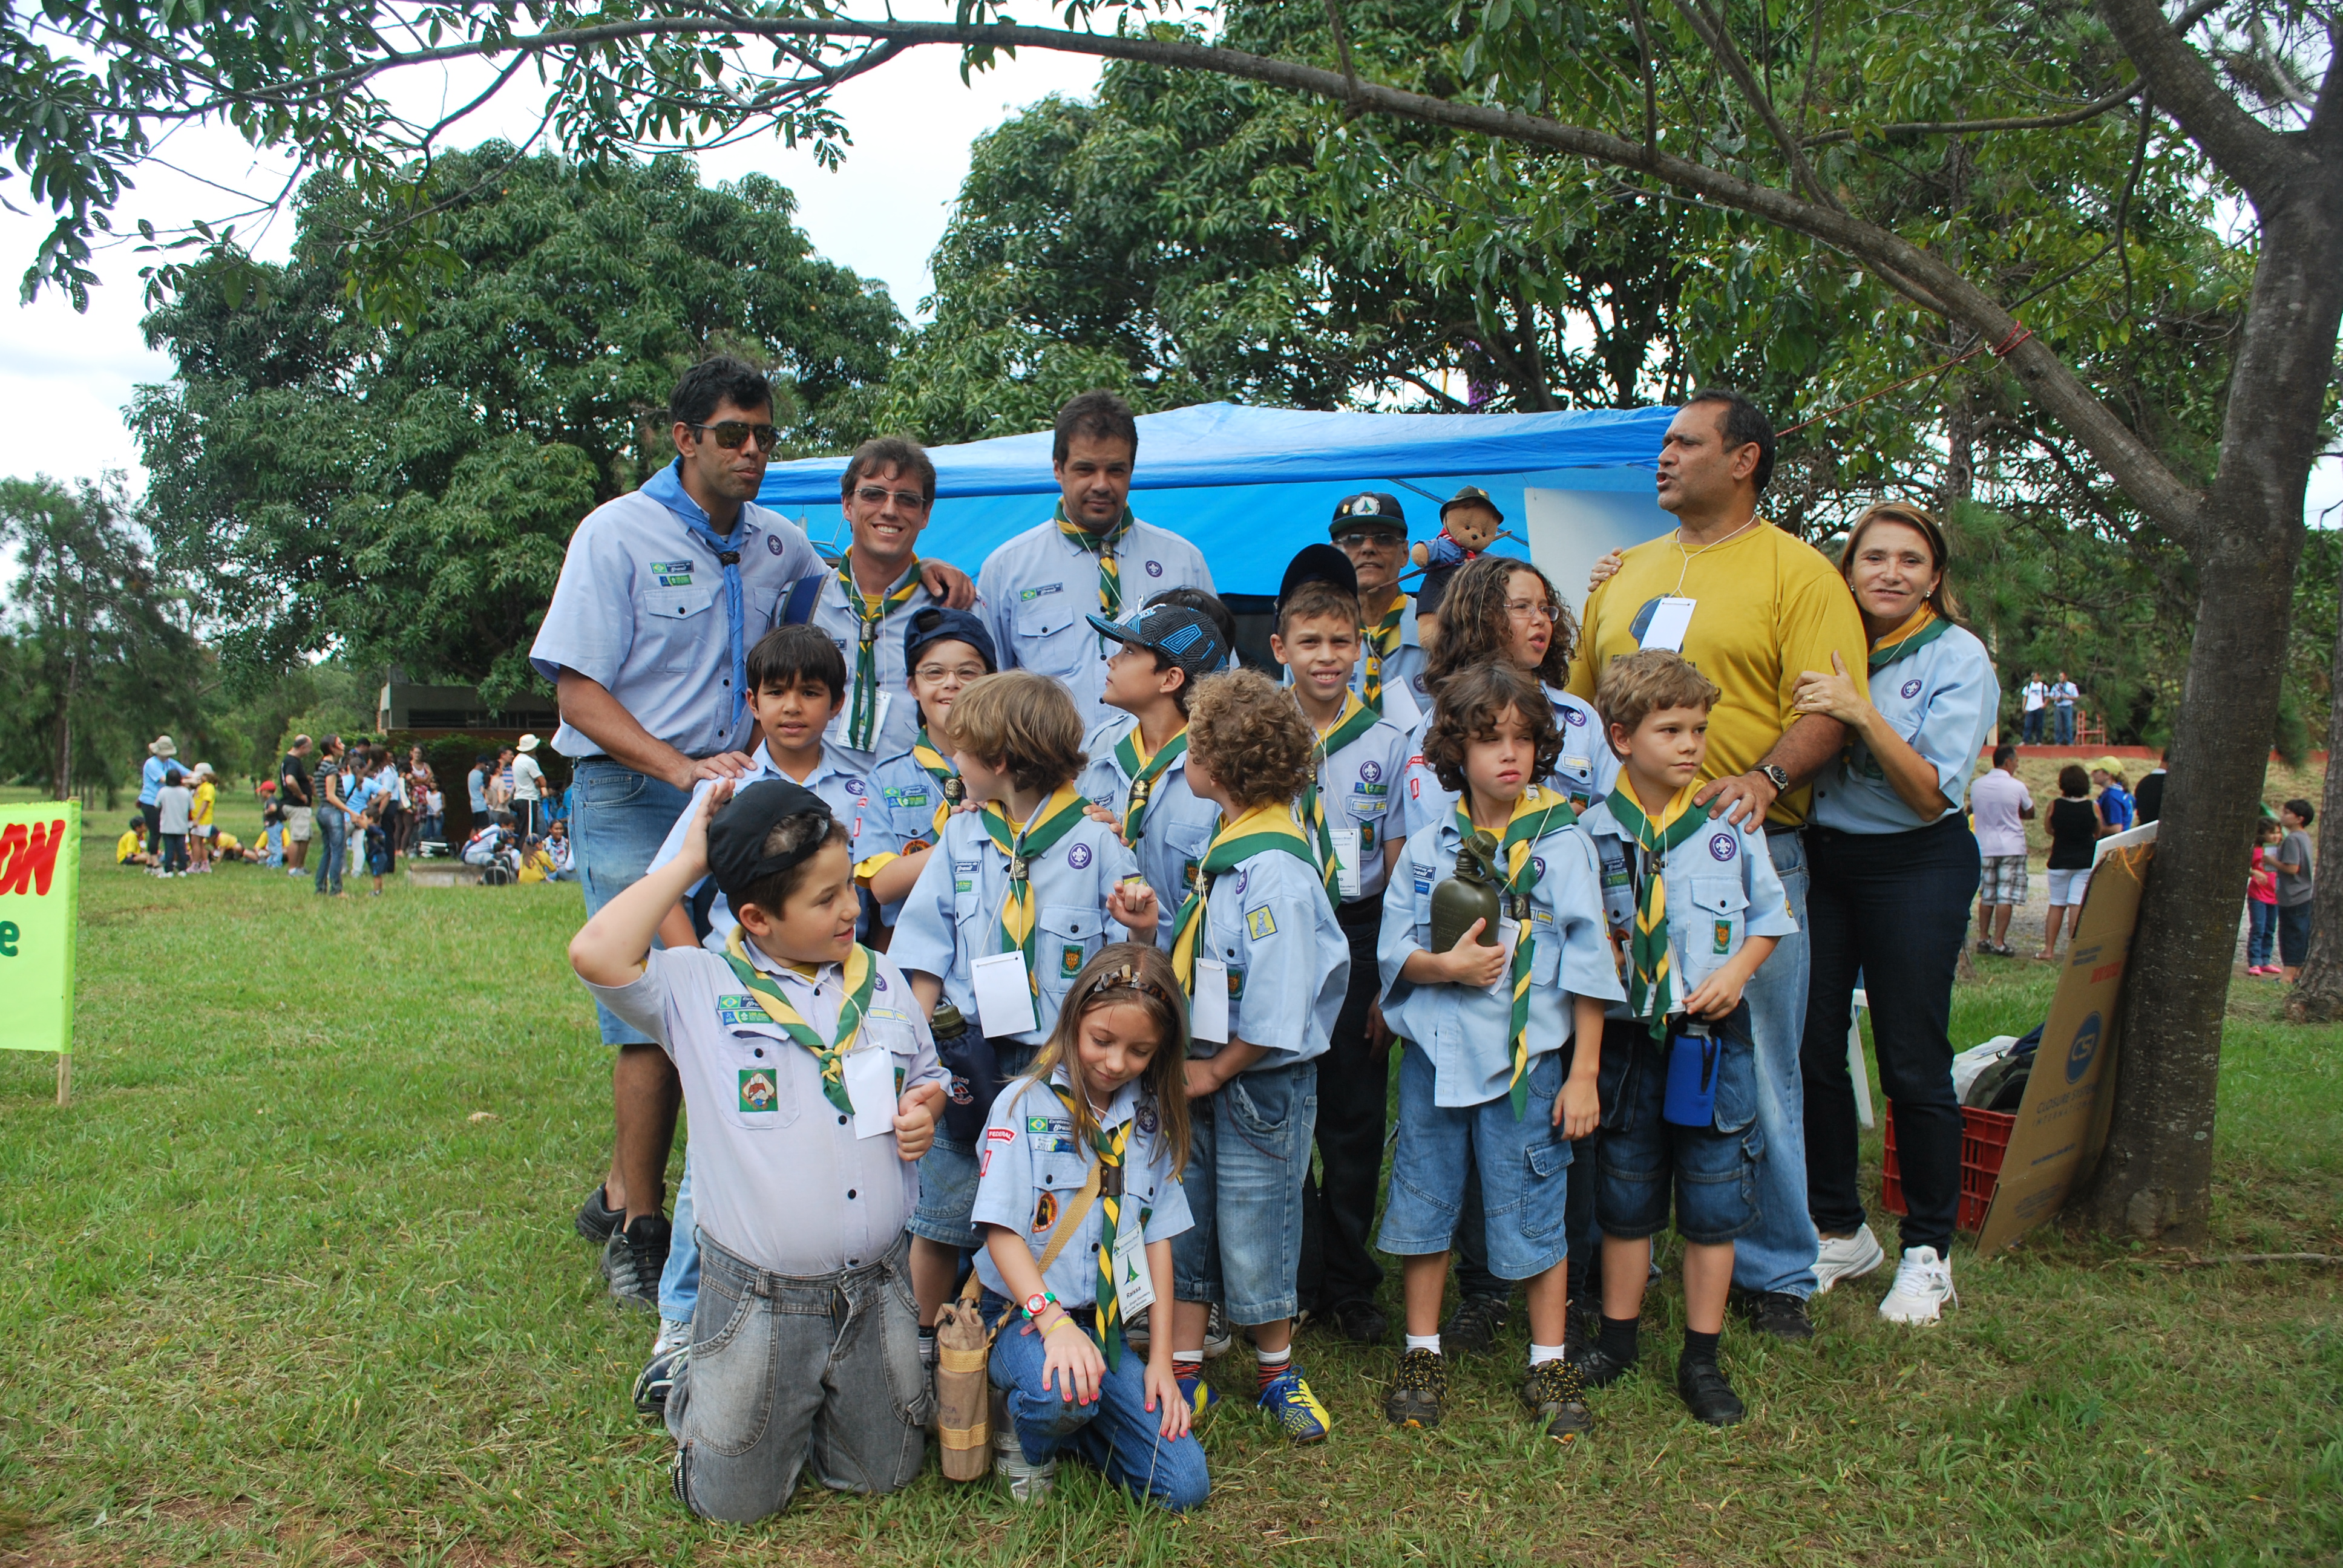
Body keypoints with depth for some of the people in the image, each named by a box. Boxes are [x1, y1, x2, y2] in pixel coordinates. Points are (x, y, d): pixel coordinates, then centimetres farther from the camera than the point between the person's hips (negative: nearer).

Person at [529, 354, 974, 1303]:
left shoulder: (775, 543, 12)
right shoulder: (619, 534, -5)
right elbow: (578, 692, -9)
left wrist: (914, 568, 7)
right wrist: (681, 768, -23)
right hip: (629, 797, -5)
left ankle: (620, 1193, 22)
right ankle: (637, 1226, 9)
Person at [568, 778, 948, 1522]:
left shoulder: (881, 979, 3)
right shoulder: (700, 990, -9)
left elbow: (926, 1075, 17)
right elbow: (597, 954, -27)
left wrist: (924, 1111, -7)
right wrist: (690, 861, -19)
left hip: (877, 1288, 4)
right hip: (758, 1301, -3)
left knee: (887, 1474, 17)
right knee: (732, 1501, 9)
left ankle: (814, 1400, 44)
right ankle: (700, 1391, 38)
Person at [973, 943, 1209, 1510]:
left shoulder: (1151, 1121, 8)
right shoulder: (1025, 1104, -6)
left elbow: (1158, 1240, 8)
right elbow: (1001, 1230, -12)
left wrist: (1161, 1358, 2)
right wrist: (1053, 1320, -24)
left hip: (1109, 1327, 4)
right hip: (1023, 1314, -4)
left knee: (1183, 1487, -9)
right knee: (1062, 1395, -37)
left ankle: (1070, 1425, 16)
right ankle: (1025, 1433, -1)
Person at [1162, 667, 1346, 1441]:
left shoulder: (1276, 870, -25)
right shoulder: (1228, 844, 4)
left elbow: (1274, 1015, -25)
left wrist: (1214, 1072, -15)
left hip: (1259, 1085, -8)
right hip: (1202, 1073, 8)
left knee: (1253, 1239, 8)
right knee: (1181, 1223, 15)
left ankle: (1277, 1373, 30)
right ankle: (1184, 1373, 29)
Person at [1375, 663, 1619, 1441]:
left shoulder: (1562, 843, -4)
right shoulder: (1429, 845, 3)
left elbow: (1587, 964, -4)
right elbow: (1392, 950, 4)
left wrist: (1584, 1074, -5)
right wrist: (1446, 966, -17)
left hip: (1526, 1058, -3)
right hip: (1434, 1055, 3)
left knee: (1533, 1214, 5)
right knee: (1423, 1204, 11)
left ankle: (1549, 1363, 24)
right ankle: (1423, 1354, 28)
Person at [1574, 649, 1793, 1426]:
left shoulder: (1731, 822, -3)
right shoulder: (1593, 831, -4)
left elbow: (1770, 914, 7)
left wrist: (1738, 970, -8)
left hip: (1713, 1035, 0)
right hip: (1628, 1034, 0)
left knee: (1713, 1197, 6)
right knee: (1625, 1193, 13)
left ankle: (1702, 1358, 20)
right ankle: (1618, 1337, 29)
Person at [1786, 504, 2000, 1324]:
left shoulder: (1958, 658, -8)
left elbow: (1935, 793, -16)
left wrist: (1863, 713, -29)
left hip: (1916, 866, -4)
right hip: (1819, 859, 4)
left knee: (1912, 1063, 0)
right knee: (1810, 1048, 4)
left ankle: (1928, 1252, 16)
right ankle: (1840, 1231, 21)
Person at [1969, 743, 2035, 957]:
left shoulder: (1977, 785, 1)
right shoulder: (2017, 787, -9)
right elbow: (2029, 814, 5)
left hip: (1985, 848, 4)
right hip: (2011, 847, -4)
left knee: (1986, 895, 12)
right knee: (2006, 897, -2)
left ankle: (1983, 939, 14)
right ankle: (1999, 942, -4)